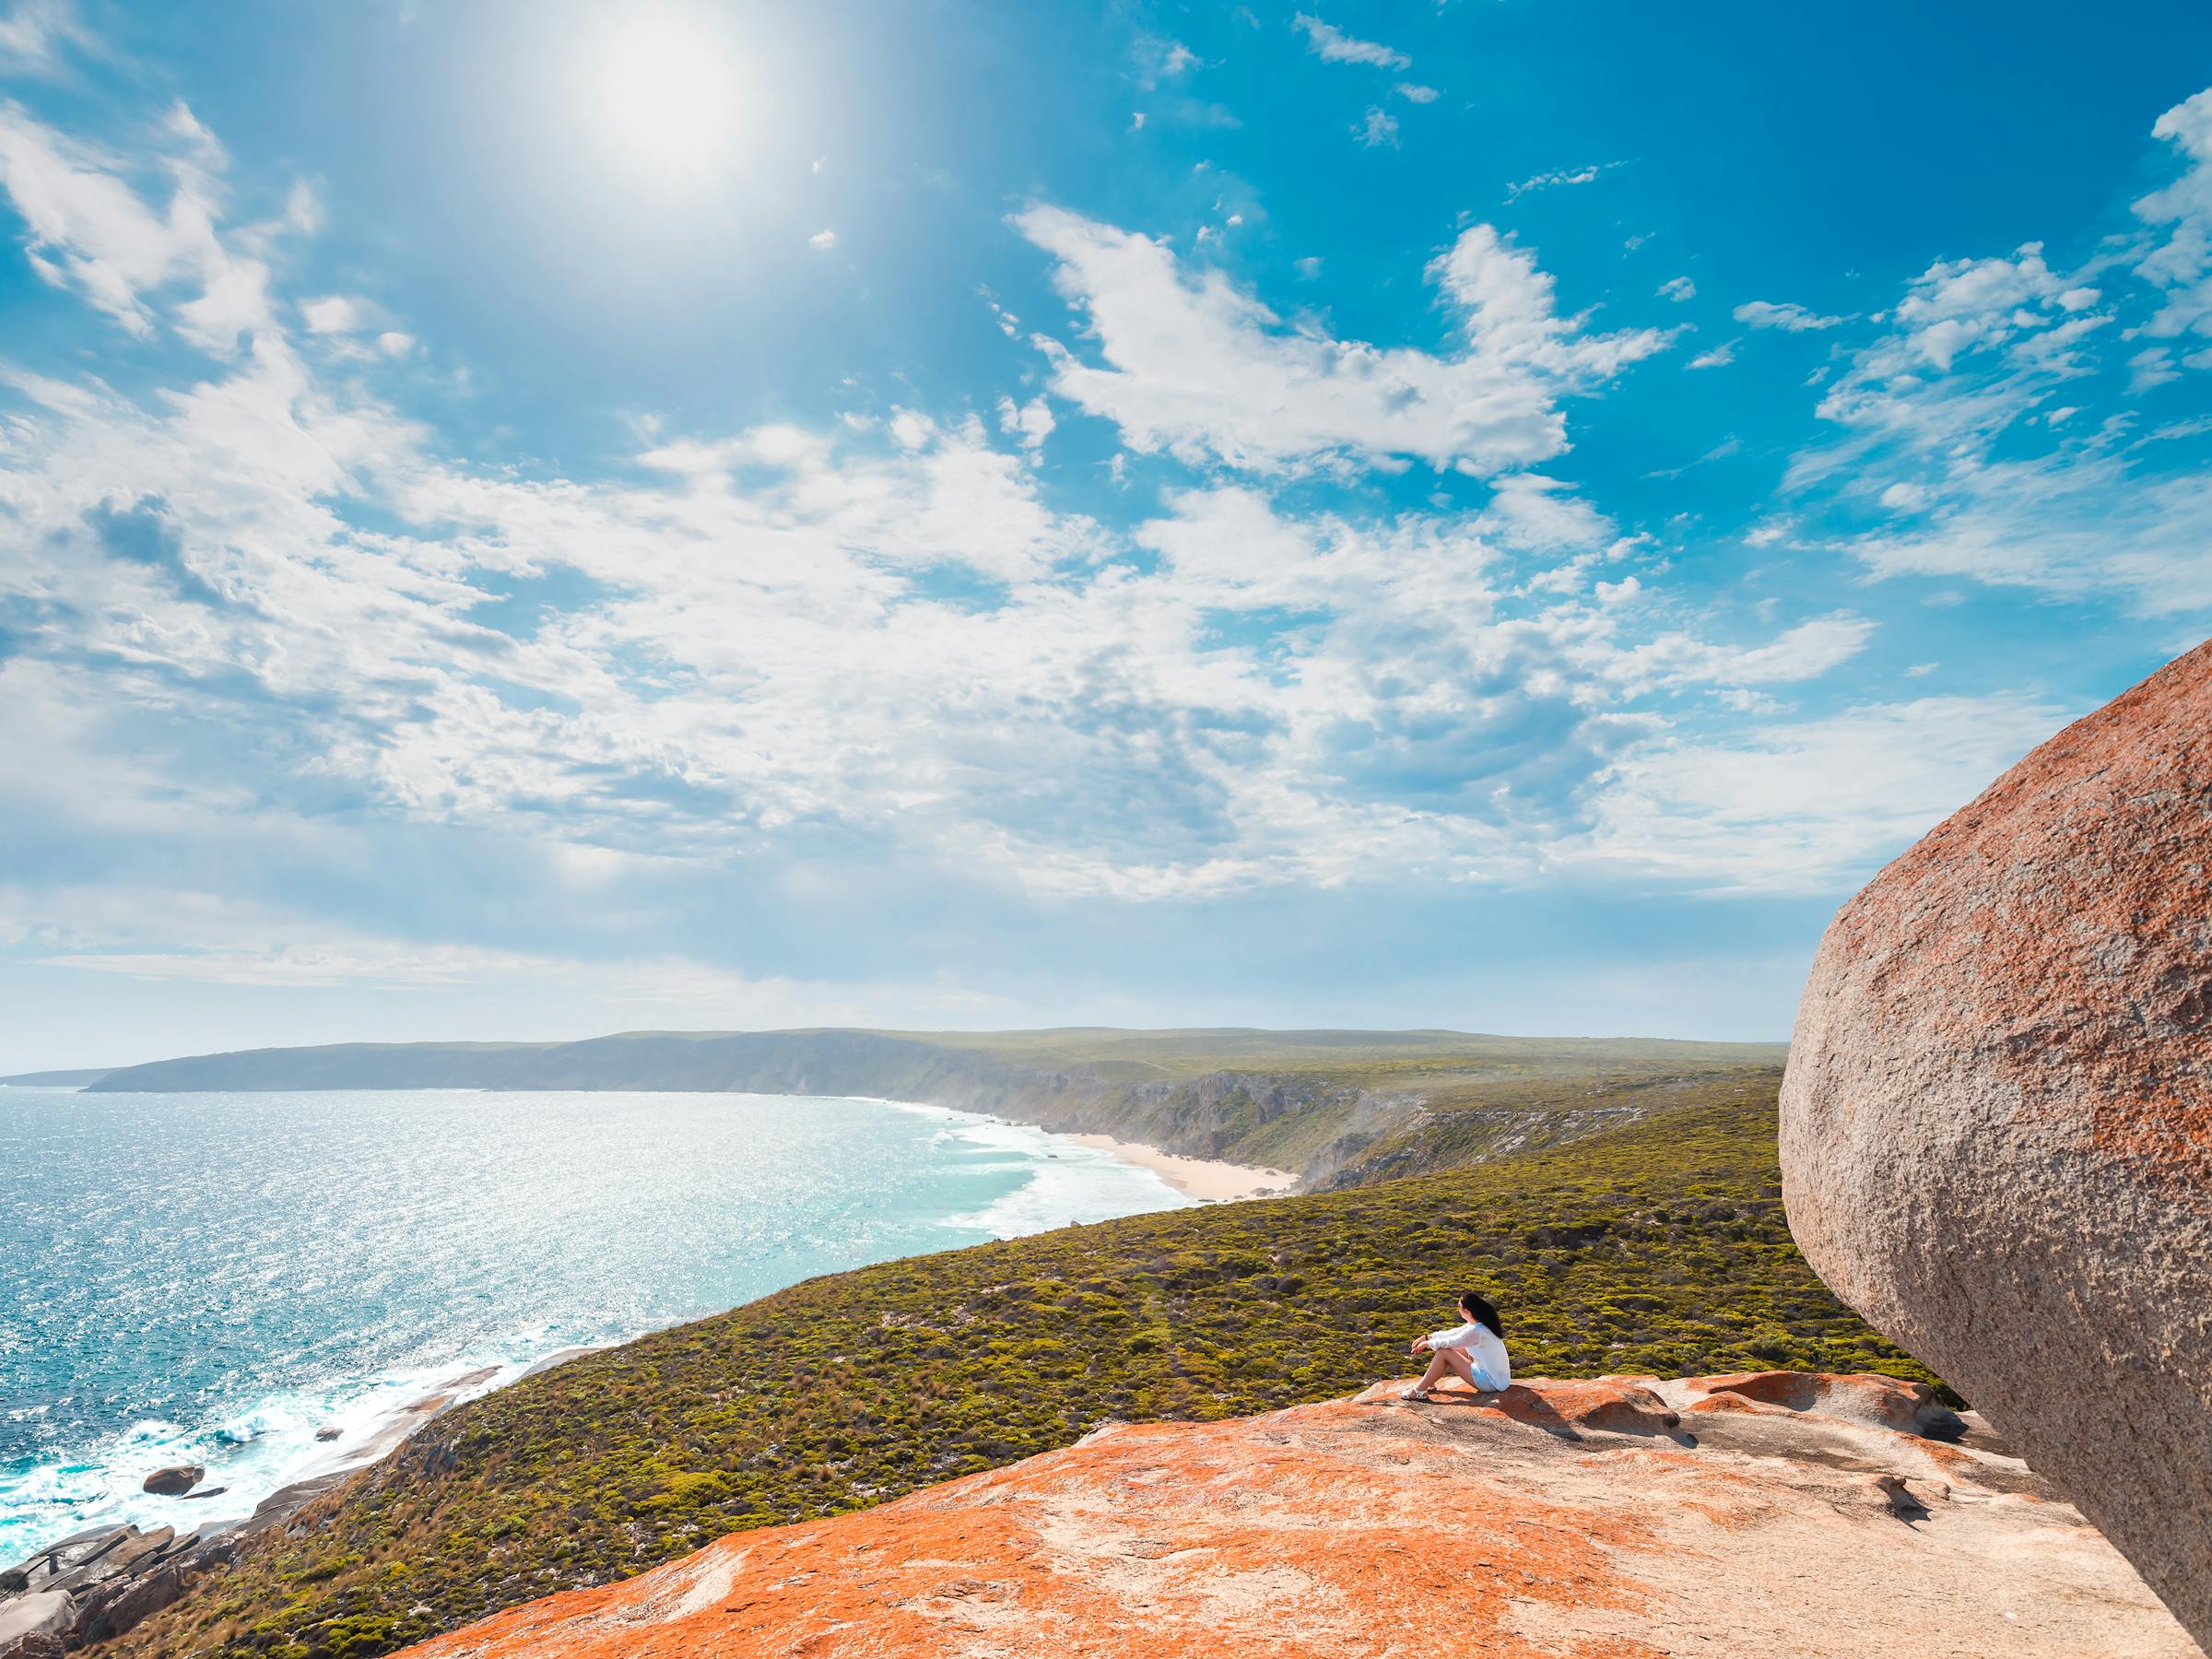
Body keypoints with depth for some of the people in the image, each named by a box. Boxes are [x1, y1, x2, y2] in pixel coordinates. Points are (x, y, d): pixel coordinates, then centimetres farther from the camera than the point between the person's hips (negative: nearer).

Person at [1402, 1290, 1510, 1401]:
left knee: (1443, 1352, -9)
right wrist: (1428, 1337, 10)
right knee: (1451, 1349, 12)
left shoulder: (1476, 1331, -25)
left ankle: (1420, 1390, 1)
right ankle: (1429, 1383, 21)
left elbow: (1450, 1342, -12)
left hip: (1491, 1382, -9)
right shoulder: (1482, 1323, 2)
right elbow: (1454, 1333, 12)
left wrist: (1427, 1343, 4)